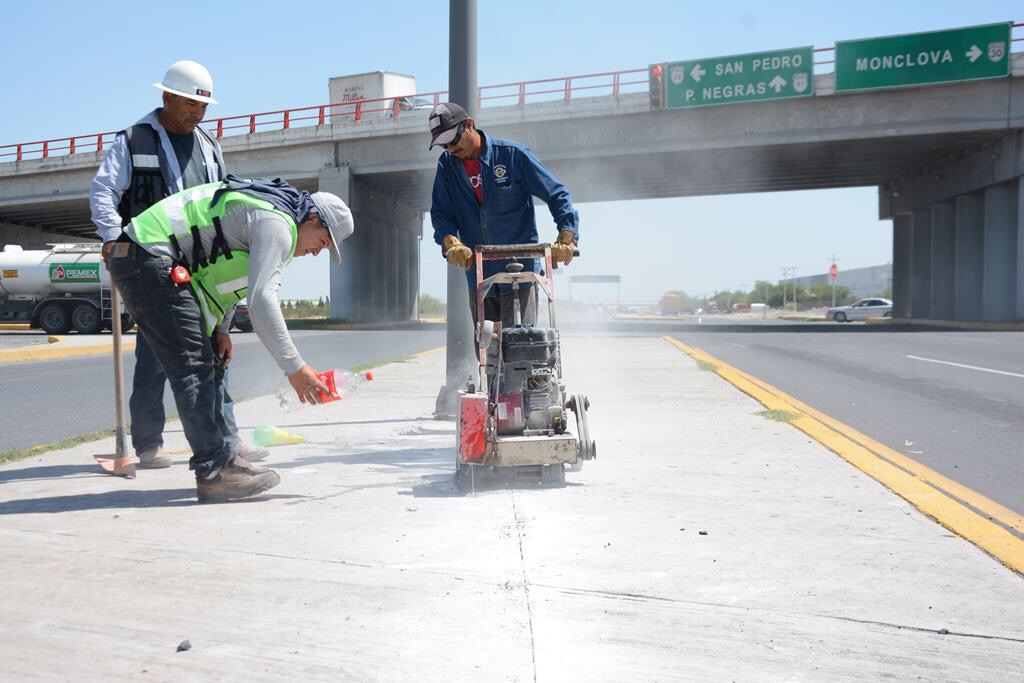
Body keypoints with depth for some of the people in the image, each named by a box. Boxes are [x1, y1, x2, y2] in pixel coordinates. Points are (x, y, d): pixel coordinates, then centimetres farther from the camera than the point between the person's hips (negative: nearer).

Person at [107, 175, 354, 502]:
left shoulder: (264, 205, 19)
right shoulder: (278, 224, -13)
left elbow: (223, 278, 24)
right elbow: (261, 301, -24)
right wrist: (294, 367, -21)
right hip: (150, 259, -11)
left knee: (202, 364, 11)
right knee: (193, 366, -13)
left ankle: (220, 458, 15)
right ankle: (215, 472, -13)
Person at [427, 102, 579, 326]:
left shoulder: (512, 154, -6)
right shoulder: (446, 165, 6)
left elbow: (557, 194, -5)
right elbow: (440, 213, 1)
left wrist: (566, 238, -20)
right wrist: (451, 243, -21)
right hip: (478, 276, 4)